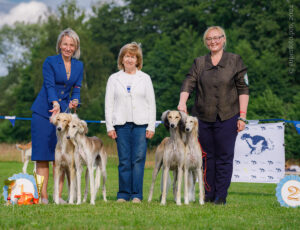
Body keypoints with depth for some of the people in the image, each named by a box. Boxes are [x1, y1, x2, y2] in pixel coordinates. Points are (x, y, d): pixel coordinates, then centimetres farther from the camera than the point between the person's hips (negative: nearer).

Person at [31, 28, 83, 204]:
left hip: (64, 112, 4)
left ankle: (58, 195, 1)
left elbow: (77, 89, 8)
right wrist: (55, 104, -29)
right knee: (43, 154, -5)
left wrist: (75, 101, -14)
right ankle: (43, 196, -5)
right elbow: (49, 85, -13)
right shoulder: (50, 62, -3)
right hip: (44, 112, -3)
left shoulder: (79, 66, 10)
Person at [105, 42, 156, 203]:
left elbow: (151, 103, 9)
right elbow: (109, 104, 9)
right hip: (121, 124, 0)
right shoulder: (114, 78, 12)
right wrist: (109, 127, 1)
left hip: (141, 124, 0)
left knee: (139, 159, -4)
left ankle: (137, 194, 0)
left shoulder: (145, 78, 11)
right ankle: (123, 194, 5)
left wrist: (151, 127, 0)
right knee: (124, 160, -1)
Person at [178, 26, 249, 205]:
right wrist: (182, 102, -20)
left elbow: (243, 89, 2)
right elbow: (189, 83, 0)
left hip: (227, 117, -3)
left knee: (224, 157, -2)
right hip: (203, 116, 3)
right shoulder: (199, 63, 12)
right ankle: (208, 194, 14)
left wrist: (242, 116, -5)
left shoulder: (235, 61, 4)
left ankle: (221, 196, 4)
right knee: (206, 157, 6)